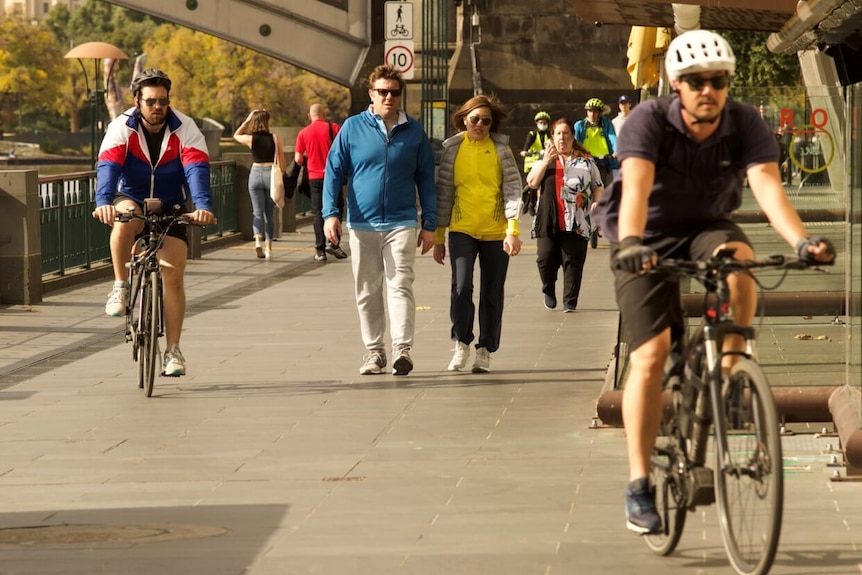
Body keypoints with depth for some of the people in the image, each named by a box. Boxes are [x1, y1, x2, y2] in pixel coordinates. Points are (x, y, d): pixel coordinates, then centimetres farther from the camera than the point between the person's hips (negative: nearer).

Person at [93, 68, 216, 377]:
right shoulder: (121, 128, -15)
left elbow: (197, 169, -26)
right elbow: (107, 166, -29)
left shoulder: (185, 129, -13)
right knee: (125, 217, -38)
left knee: (173, 274, -12)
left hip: (170, 208, 1)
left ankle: (173, 351, -4)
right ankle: (120, 287, -20)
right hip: (132, 200, -1)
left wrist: (203, 206, -44)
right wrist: (103, 202, -48)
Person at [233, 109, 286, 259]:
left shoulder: (250, 139, -3)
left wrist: (246, 120, 15)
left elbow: (236, 135, 19)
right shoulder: (275, 138, -4)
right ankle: (268, 246, 9)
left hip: (256, 173, 0)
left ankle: (258, 239, -20)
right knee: (270, 213, 10)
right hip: (271, 173, 0)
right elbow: (282, 162, -1)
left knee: (257, 211, 4)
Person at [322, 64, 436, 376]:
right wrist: (330, 213, -8)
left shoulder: (414, 131, 5)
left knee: (400, 286, -13)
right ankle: (374, 351, 16)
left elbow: (426, 179, 9)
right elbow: (333, 172, 4)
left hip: (401, 223, -1)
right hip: (362, 224, 1)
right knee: (367, 292, 7)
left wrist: (429, 224, 6)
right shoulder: (352, 128, 3)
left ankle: (402, 348, -19)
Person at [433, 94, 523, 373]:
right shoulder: (452, 148, 4)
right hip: (462, 230, 0)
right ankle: (461, 344, -1)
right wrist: (438, 237, 6)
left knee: (492, 295, 6)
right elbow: (443, 192, 7)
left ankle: (485, 350, 17)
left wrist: (513, 230, -13)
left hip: (496, 232, 0)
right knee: (461, 288, -16)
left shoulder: (501, 148, 1)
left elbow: (513, 188, -2)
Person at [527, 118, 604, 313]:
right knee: (546, 259, -2)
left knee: (573, 262, -4)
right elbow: (532, 182, 2)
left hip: (576, 222, -1)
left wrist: (597, 202, -5)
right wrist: (546, 161, -8)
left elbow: (598, 187, 14)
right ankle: (548, 290, 25)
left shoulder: (586, 161, 13)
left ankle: (570, 302, 2)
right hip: (548, 221, 1)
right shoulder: (544, 158, 14)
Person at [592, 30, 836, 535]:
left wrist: (801, 240, -48)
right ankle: (639, 485, -5)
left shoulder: (747, 125, -17)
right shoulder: (649, 122, -23)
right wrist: (629, 243, -56)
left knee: (738, 257, -35)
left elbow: (768, 186, -30)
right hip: (650, 239, -2)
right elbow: (636, 186, -37)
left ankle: (729, 374, -15)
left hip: (707, 227, 2)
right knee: (650, 355, -13)